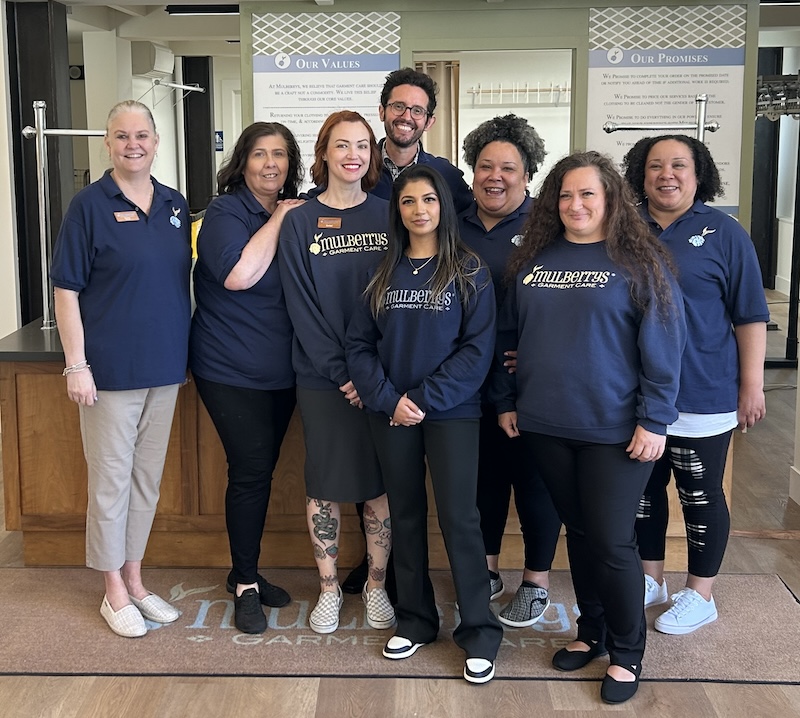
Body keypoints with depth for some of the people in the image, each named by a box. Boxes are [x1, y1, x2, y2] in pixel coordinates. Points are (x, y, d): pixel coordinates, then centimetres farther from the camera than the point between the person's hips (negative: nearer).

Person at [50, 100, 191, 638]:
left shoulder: (175, 205, 8)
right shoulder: (90, 205, -7)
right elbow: (67, 290, -8)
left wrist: (185, 348, 10)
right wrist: (77, 365, -13)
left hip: (165, 367, 5)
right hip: (111, 369, -5)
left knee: (148, 478, 14)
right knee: (111, 480, 4)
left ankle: (135, 581, 29)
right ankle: (115, 592, 19)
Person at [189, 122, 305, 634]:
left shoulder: (294, 212, 10)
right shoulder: (225, 213, -10)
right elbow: (238, 274, -27)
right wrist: (278, 220, -19)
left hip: (281, 370, 7)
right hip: (232, 371, -6)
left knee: (261, 471, 13)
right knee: (251, 471, -5)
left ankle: (246, 572, 27)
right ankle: (245, 585, 11)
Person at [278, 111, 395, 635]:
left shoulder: (388, 216, 4)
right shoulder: (300, 223, 0)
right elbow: (303, 307, -5)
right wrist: (340, 373, -12)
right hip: (323, 378, -1)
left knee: (380, 485, 8)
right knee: (325, 484, 8)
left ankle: (377, 586, 25)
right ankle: (329, 589, 24)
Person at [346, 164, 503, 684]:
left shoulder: (469, 271, -3)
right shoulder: (384, 273, 7)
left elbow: (477, 349, -9)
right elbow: (359, 343, 3)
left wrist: (424, 399, -15)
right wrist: (388, 399, -11)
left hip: (451, 412, -3)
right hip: (390, 414, 4)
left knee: (459, 518, -4)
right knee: (406, 516, 11)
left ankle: (480, 632, 8)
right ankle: (415, 620, 25)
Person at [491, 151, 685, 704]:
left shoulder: (639, 261, -6)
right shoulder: (533, 260, 8)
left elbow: (663, 346, -8)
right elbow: (509, 335, 14)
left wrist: (654, 420, -12)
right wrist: (506, 400, 11)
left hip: (614, 431, -4)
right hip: (545, 427, 4)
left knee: (612, 542, 1)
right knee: (578, 532, 16)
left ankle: (627, 653, 20)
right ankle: (591, 632, 34)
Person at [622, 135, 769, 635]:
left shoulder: (723, 232, -3)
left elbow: (750, 315, -3)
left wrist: (752, 385, -6)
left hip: (702, 396, -4)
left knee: (700, 495, 7)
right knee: (643, 488, 14)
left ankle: (701, 595, 23)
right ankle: (651, 580, 32)